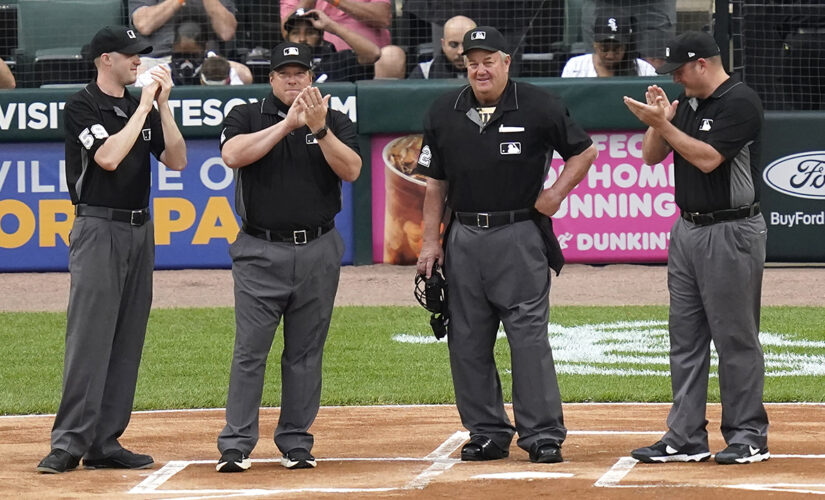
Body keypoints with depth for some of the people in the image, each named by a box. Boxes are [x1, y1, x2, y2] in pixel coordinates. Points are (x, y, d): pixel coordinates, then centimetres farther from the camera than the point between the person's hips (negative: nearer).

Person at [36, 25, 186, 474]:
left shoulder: (143, 107, 12)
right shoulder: (81, 107, -7)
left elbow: (177, 160, 4)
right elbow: (108, 157, -20)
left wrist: (163, 104, -4)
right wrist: (144, 108, -15)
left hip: (140, 231, 7)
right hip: (99, 230, -7)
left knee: (127, 341, 5)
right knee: (89, 338, -12)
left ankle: (105, 444, 8)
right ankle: (70, 443, -13)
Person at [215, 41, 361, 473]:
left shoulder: (335, 122, 7)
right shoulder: (246, 117, 5)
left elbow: (351, 170, -8)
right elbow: (233, 155, -16)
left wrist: (320, 130, -21)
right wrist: (288, 124, -18)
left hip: (318, 253, 2)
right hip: (260, 252, -2)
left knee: (305, 352, 6)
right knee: (250, 349, -7)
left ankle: (296, 443, 13)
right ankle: (236, 445, -6)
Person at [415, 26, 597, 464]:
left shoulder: (537, 107, -2)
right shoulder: (445, 112, 9)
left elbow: (584, 152, 7)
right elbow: (436, 182, 12)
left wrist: (555, 194, -6)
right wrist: (430, 242, 6)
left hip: (519, 237, -4)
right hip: (463, 239, 4)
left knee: (529, 336, -8)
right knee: (467, 341, 5)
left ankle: (543, 432, -4)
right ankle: (487, 432, 14)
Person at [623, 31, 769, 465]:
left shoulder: (740, 103, -12)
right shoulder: (689, 105, 14)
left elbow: (708, 158, -21)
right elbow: (651, 157, 14)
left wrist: (662, 123, -20)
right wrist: (658, 122, -4)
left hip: (731, 233, -9)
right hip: (687, 230, 9)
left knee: (736, 338, -4)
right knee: (685, 337, 8)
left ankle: (748, 437, 2)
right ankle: (686, 438, 10)